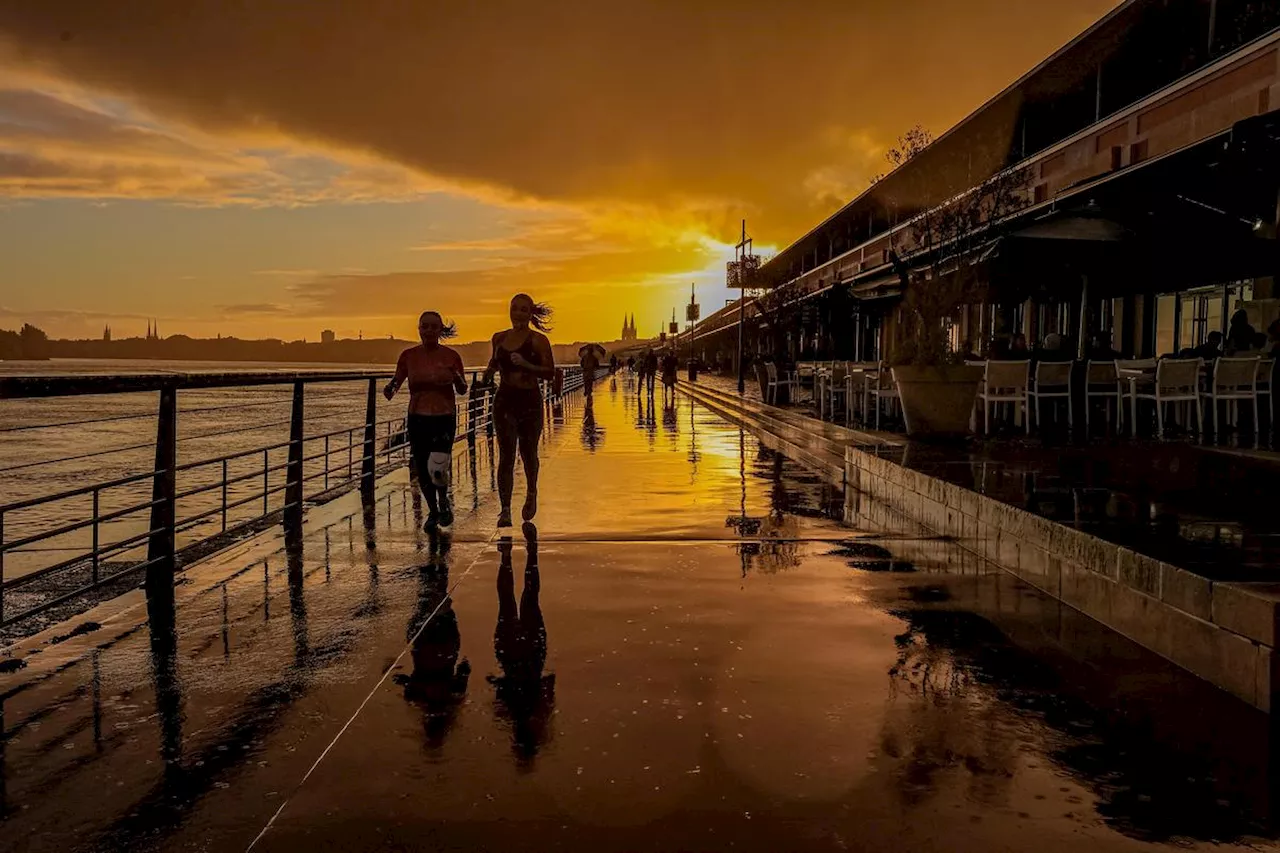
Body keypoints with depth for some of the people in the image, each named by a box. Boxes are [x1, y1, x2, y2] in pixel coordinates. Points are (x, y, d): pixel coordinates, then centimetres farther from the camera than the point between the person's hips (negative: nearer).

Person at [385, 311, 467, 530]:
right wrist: (389, 389, -14)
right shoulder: (409, 356, 2)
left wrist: (456, 378, -15)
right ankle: (433, 511, 29)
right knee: (422, 471, 6)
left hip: (444, 418, -2)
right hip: (418, 418, 2)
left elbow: (462, 391, 6)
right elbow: (396, 380, 9)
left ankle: (444, 501, 16)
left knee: (438, 468, -16)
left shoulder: (451, 356, -1)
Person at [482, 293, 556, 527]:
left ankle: (531, 494, 41)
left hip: (530, 402, -2)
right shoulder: (499, 338, 8)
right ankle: (505, 510, -10)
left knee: (528, 453, 13)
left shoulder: (538, 340, -5)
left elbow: (550, 374, -9)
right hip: (505, 402, 2)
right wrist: (490, 370, 8)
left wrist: (526, 365, -21)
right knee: (506, 455, -8)